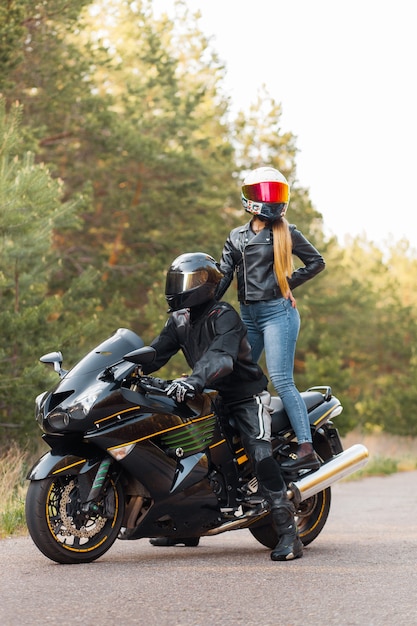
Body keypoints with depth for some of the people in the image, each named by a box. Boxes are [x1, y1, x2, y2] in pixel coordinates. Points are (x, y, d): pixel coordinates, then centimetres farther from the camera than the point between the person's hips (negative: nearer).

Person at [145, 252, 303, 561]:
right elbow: (156, 353, 1)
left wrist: (193, 380, -53)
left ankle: (289, 534, -27)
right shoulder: (178, 320, 7)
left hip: (246, 395, -8)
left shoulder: (224, 315, -19)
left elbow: (221, 356, -36)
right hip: (211, 397, 8)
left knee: (260, 455, -24)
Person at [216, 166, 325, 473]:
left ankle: (307, 449, -18)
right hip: (248, 315, 6)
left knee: (281, 380, -15)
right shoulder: (237, 237, 14)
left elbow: (317, 262, 8)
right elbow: (223, 276, 10)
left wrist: (288, 282, -3)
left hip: (278, 312, -6)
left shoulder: (287, 233, 3)